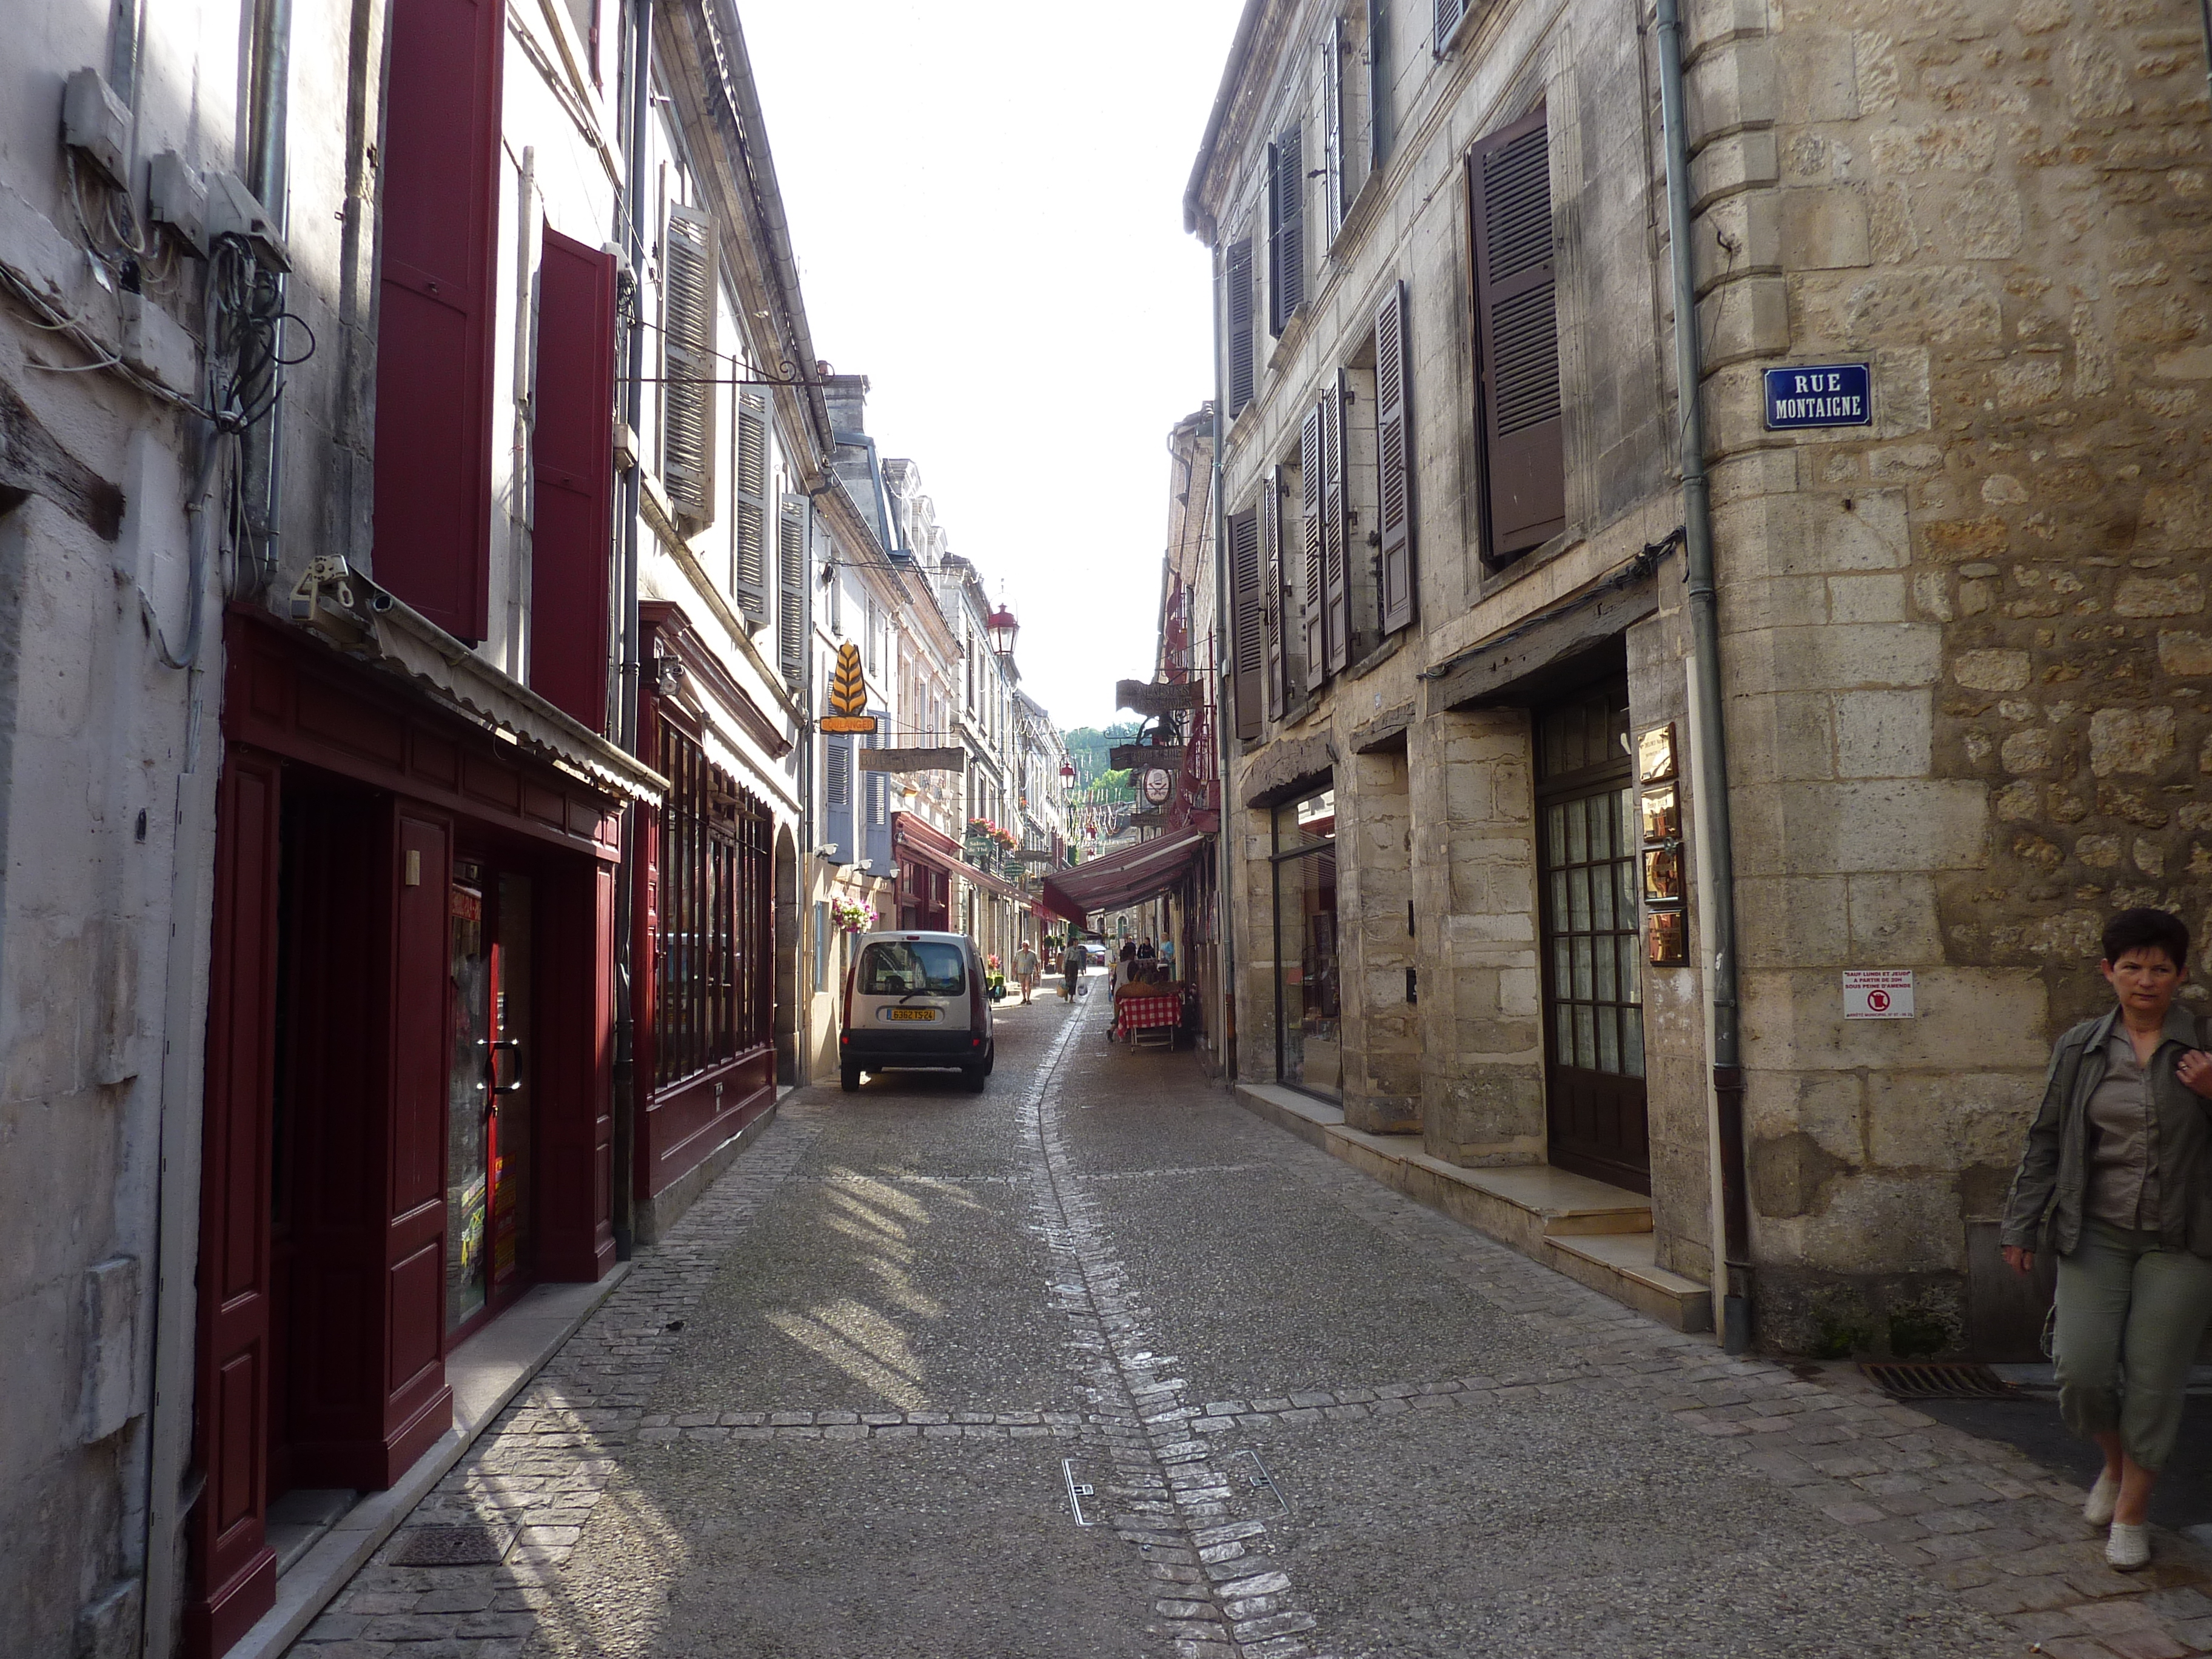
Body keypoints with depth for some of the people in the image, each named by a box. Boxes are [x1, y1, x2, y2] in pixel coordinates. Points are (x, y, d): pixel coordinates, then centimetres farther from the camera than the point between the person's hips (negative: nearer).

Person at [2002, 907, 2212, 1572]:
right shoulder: (2080, 1049, 3)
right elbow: (2046, 1140, 8)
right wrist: (2021, 1225, 8)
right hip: (2096, 1236, 1)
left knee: (2154, 1380, 4)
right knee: (2082, 1371, -4)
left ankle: (2132, 1510, 23)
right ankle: (2114, 1463, 28)